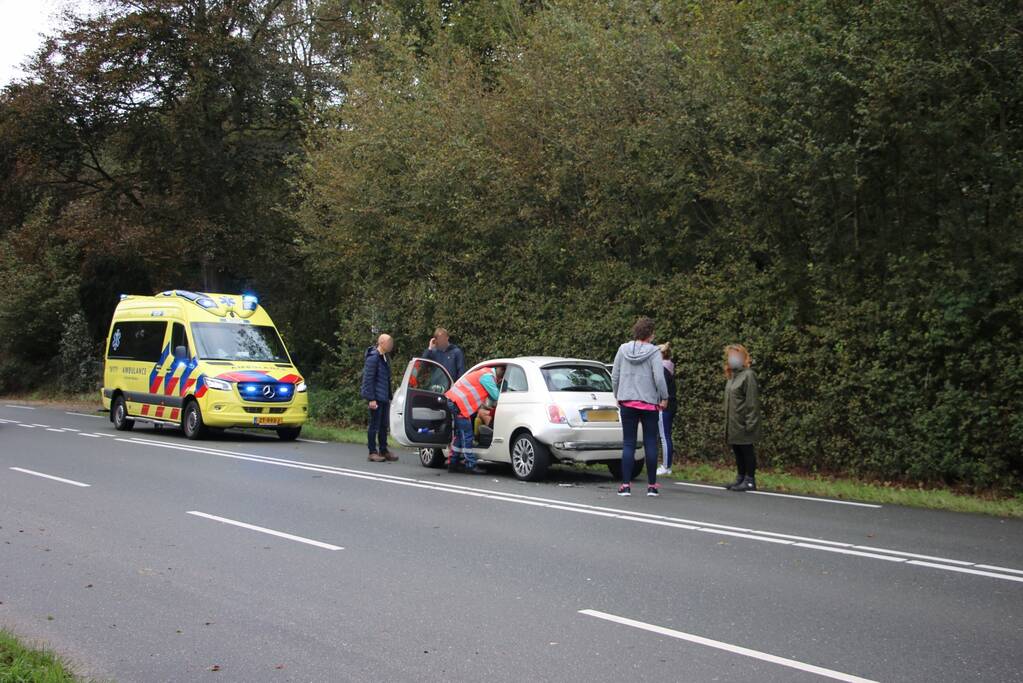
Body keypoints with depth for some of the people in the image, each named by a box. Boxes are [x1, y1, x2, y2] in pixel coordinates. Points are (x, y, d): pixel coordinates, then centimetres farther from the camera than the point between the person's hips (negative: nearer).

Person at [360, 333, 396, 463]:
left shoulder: (385, 358, 14)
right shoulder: (373, 358, -14)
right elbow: (368, 379, -17)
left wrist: (390, 397, 17)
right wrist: (371, 399, -20)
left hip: (384, 398, 9)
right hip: (376, 398, -9)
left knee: (384, 425, 13)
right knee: (375, 425, -3)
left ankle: (383, 451, 20)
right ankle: (372, 452, 3)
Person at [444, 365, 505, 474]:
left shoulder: (487, 374, 17)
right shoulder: (487, 376, -15)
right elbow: (496, 396, -15)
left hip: (454, 401, 10)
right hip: (458, 403, -10)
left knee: (460, 434, 16)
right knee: (467, 435, -9)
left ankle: (452, 464, 21)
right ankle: (470, 466, -9)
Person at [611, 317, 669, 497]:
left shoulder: (623, 349, 3)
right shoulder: (654, 352, -9)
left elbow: (614, 376, 6)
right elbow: (659, 378, -14)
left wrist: (617, 396, 18)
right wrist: (664, 398, 0)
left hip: (627, 402, 3)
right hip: (649, 403, -3)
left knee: (628, 443, 5)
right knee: (651, 443, 5)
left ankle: (626, 484, 1)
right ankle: (651, 485, 8)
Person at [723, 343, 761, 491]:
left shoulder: (748, 375, -12)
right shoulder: (731, 375, 13)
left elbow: (752, 401, -16)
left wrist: (750, 422, -19)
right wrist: (727, 421, 14)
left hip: (743, 423, -8)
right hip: (733, 423, 8)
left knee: (746, 450, -1)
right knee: (737, 451, 14)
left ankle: (750, 480, 6)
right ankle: (740, 478, 23)